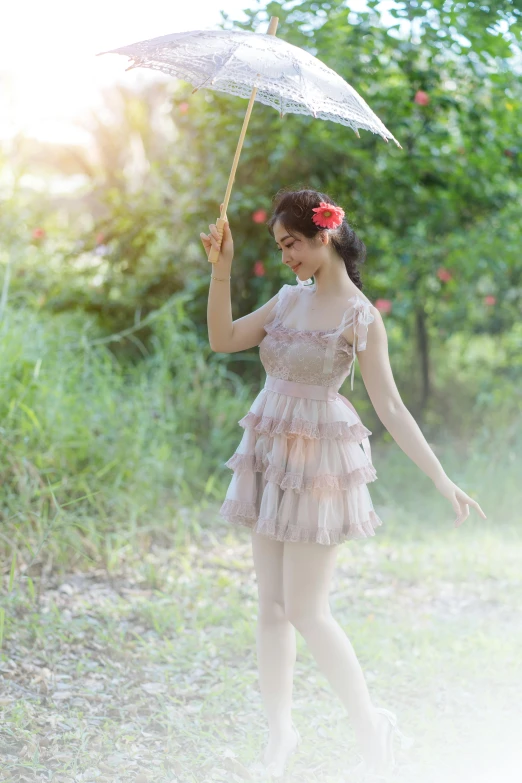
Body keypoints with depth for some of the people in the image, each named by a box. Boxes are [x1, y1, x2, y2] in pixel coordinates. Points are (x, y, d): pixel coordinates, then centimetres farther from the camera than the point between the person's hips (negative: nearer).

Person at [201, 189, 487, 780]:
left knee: (306, 611, -5)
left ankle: (372, 730, 12)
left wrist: (443, 481, -16)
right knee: (270, 603, 9)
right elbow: (222, 339, 8)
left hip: (320, 461, -6)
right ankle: (279, 731, 21)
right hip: (271, 458, 6)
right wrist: (221, 268, -1)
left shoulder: (360, 317, -10)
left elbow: (391, 409, -11)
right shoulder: (289, 298, 8)